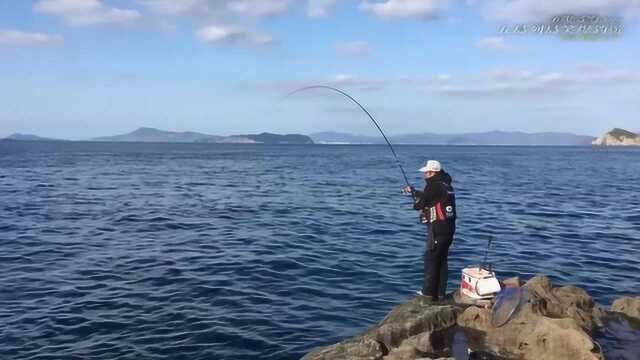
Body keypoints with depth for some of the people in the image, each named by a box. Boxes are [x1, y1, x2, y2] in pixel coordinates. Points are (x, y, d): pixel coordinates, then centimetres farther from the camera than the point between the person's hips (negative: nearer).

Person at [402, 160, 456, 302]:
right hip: (449, 228, 8)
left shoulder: (434, 185, -14)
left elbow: (419, 204, -10)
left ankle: (429, 292, 3)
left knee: (430, 259, 0)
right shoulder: (446, 185, 13)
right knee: (442, 260, 13)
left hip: (437, 229, -8)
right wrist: (413, 191, 35)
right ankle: (440, 293, 18)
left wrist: (416, 204, 13)